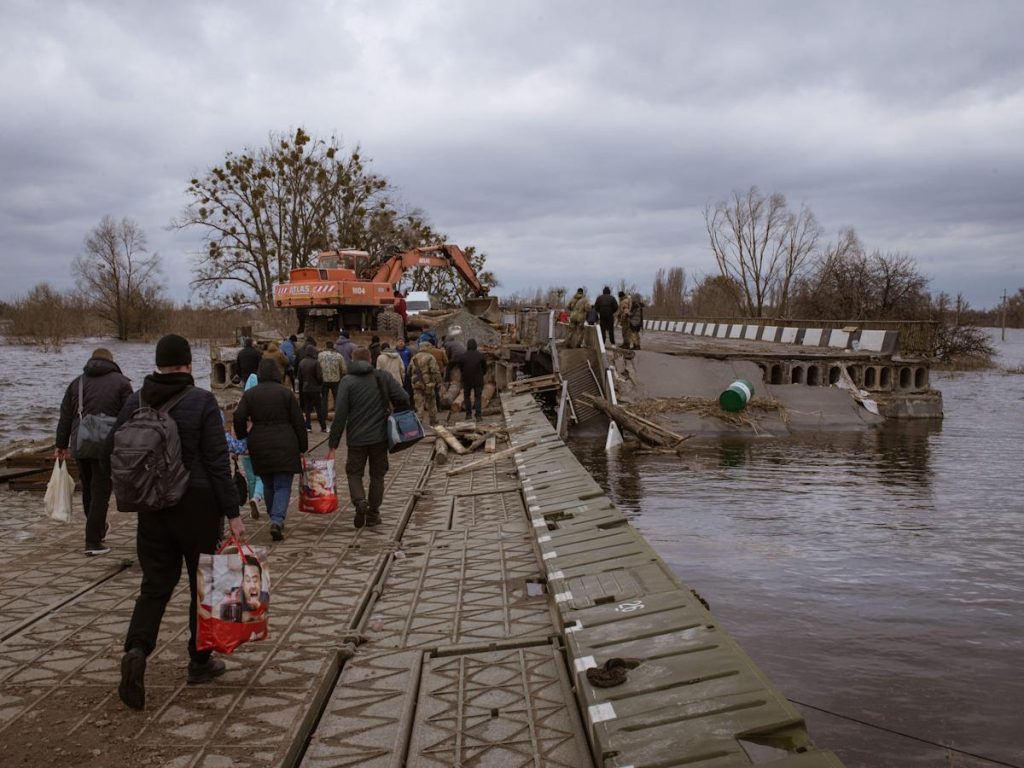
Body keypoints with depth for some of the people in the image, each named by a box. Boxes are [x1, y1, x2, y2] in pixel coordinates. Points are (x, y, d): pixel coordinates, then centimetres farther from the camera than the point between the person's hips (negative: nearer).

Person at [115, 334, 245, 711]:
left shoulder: (135, 402, 2)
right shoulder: (201, 401, -12)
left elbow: (111, 452, 8)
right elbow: (218, 463, -15)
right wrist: (233, 513, -11)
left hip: (153, 508, 4)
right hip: (198, 506, -4)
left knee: (156, 584, 10)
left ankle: (136, 649, -13)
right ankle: (199, 662, 21)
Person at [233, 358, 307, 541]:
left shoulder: (249, 394, 3)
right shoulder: (286, 392, -3)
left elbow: (239, 418, -6)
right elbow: (298, 421, -3)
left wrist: (242, 437, 10)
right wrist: (302, 447, 5)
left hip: (259, 445, 3)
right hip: (284, 446, -3)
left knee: (268, 485, 18)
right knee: (283, 486, -1)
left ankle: (275, 520, 25)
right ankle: (277, 521, -18)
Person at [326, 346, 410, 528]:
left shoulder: (347, 382, -6)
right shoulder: (382, 377, 0)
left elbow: (340, 415, -10)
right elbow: (403, 398, -8)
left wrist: (333, 445, -8)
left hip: (356, 438, -2)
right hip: (380, 437, 2)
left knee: (354, 472, 14)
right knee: (377, 475, 14)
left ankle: (360, 502, -12)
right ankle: (372, 515, 17)